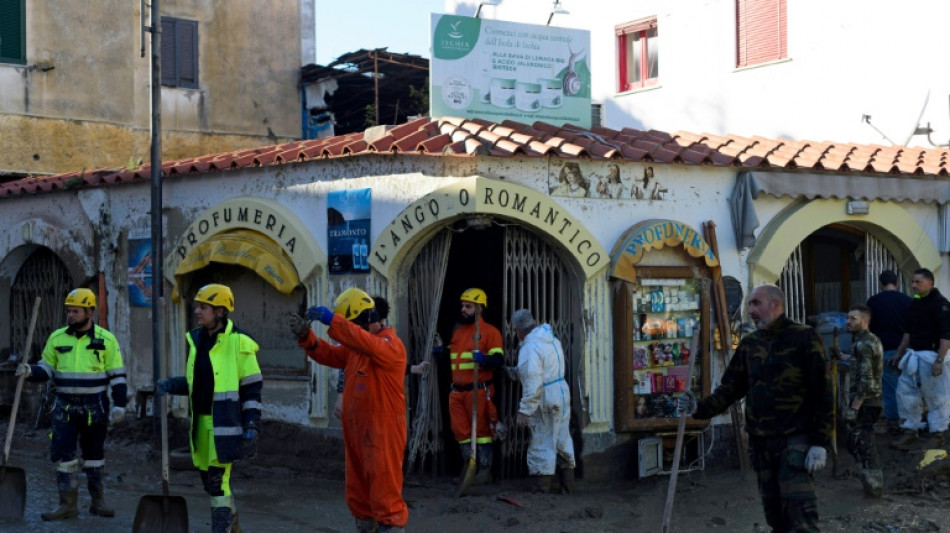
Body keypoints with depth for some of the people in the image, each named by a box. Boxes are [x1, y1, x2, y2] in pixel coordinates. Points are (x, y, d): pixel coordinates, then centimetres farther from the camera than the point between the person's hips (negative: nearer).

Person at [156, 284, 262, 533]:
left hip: (225, 424, -7)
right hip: (201, 422, 7)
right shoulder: (196, 339, 10)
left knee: (218, 481, -9)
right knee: (208, 479, 14)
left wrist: (252, 425, -14)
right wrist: (170, 385, 3)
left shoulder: (238, 343, -10)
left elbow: (252, 388, -9)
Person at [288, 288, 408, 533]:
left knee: (386, 496, -5)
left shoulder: (391, 345, -16)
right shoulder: (356, 345, 13)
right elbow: (329, 355, 15)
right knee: (358, 494, 18)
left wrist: (331, 320, -38)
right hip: (356, 431, 9)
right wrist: (305, 336, -2)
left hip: (382, 434, -9)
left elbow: (368, 344, -36)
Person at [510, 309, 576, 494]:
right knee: (562, 439, 15)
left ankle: (543, 487, 5)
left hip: (544, 399, -9)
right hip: (562, 391, 9)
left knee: (543, 443, 0)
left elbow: (532, 383, -25)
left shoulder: (530, 348, -19)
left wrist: (524, 410, -20)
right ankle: (568, 484, 22)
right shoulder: (552, 339, 9)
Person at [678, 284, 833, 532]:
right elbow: (731, 388, 10)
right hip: (760, 441, 6)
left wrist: (820, 442, -13)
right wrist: (700, 407, -7)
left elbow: (822, 393, -8)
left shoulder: (804, 338, -6)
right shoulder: (749, 343, 10)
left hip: (795, 439, -6)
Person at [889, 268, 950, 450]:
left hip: (931, 356, -8)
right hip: (913, 356, 8)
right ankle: (909, 433, 17)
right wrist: (899, 353, 21)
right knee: (905, 392, 8)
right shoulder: (914, 303, 13)